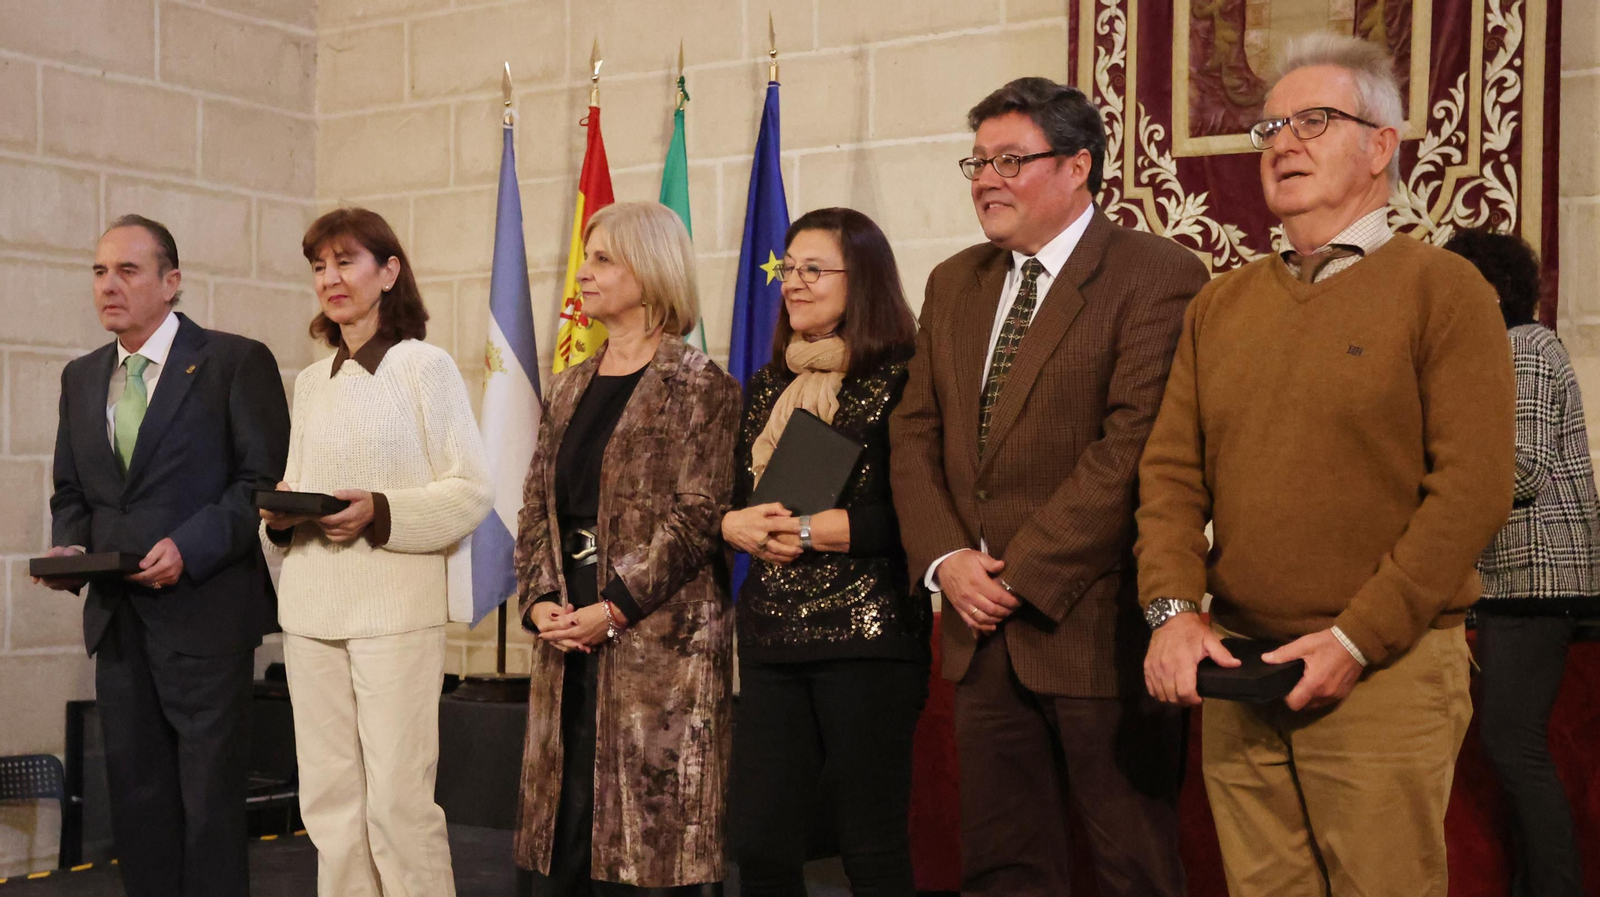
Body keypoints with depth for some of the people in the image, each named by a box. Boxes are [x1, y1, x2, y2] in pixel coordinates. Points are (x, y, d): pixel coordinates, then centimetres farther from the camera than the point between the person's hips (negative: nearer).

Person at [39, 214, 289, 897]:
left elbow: (266, 481, -8)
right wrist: (66, 547, -1)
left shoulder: (236, 362, -5)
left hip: (204, 613, -6)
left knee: (209, 797, 0)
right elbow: (71, 493, 20)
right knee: (135, 795, 11)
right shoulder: (81, 378, 15)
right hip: (117, 617, 6)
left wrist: (189, 548, -19)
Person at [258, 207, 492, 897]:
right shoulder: (312, 381, 16)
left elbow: (471, 492, -6)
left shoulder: (425, 366, -2)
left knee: (397, 801, -7)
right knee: (330, 801, 8)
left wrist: (380, 512, -19)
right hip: (311, 607, 6)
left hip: (397, 608, -6)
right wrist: (279, 518, 0)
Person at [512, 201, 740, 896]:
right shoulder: (569, 389, 16)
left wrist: (614, 608, -16)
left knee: (656, 826, -2)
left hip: (659, 639, -6)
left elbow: (699, 518, -13)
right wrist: (539, 600, -2)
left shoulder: (700, 388, -5)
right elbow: (537, 510, 14)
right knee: (564, 825, 8)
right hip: (568, 640, 6)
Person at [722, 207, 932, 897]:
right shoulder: (769, 386, 15)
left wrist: (813, 530, -16)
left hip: (865, 630, -6)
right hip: (771, 631, 6)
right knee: (758, 839, 5)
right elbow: (734, 496, 19)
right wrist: (733, 524, -3)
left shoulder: (901, 381, -7)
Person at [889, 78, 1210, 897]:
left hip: (1097, 625, -6)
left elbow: (1133, 445, -17)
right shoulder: (953, 285, 14)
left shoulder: (1159, 276, -9)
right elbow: (915, 433, 11)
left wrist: (1022, 573, -16)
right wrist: (945, 560, -4)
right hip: (983, 631, 6)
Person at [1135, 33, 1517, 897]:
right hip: (1235, 674, 4)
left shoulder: (1442, 289, -3)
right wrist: (1173, 609, -6)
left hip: (1385, 675, -4)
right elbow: (1170, 472, 10)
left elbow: (1474, 488, -11)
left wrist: (1356, 642, -14)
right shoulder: (1220, 304, 13)